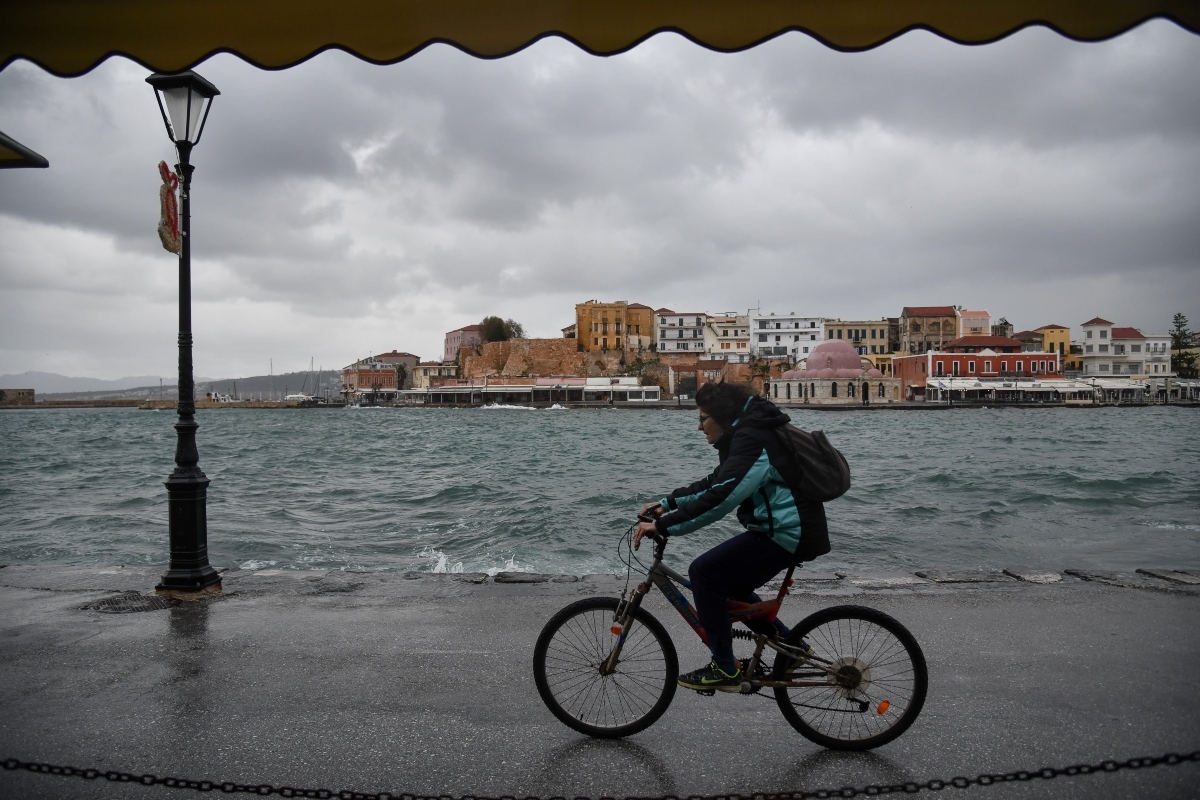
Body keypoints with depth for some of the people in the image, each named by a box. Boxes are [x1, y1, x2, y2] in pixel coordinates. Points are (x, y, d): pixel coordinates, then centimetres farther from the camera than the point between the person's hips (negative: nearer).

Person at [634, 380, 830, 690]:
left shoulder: (751, 441, -19)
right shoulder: (746, 435, 15)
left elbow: (719, 498, -29)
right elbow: (714, 484, 20)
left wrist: (664, 525, -27)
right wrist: (667, 503, 12)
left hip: (788, 534, -11)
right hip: (792, 529, 11)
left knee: (704, 572, -11)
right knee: (729, 583, 19)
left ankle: (724, 668, -5)